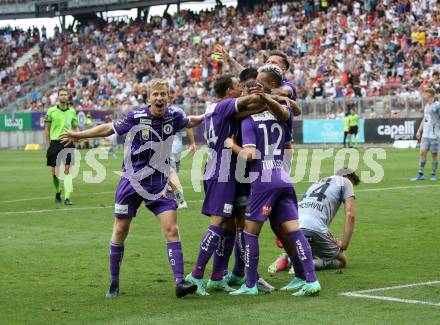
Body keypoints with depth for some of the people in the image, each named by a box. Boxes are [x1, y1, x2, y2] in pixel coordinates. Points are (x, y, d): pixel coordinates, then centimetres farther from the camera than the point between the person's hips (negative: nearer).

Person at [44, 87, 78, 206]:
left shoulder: (72, 111, 8)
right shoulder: (51, 111, 2)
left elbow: (75, 127, 18)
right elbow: (47, 129, 5)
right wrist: (48, 145, 1)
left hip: (68, 143, 1)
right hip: (55, 142, -1)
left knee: (67, 170, -9)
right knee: (55, 171, 4)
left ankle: (67, 197, -11)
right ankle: (58, 192, 29)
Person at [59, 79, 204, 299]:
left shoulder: (174, 116, -4)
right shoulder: (136, 117, -14)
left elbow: (190, 122, 20)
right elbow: (108, 129, -3)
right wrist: (78, 135, -7)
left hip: (159, 184, 2)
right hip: (132, 182, -2)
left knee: (171, 229, -12)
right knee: (120, 231, 4)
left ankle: (179, 282, -12)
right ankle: (114, 284, 19)